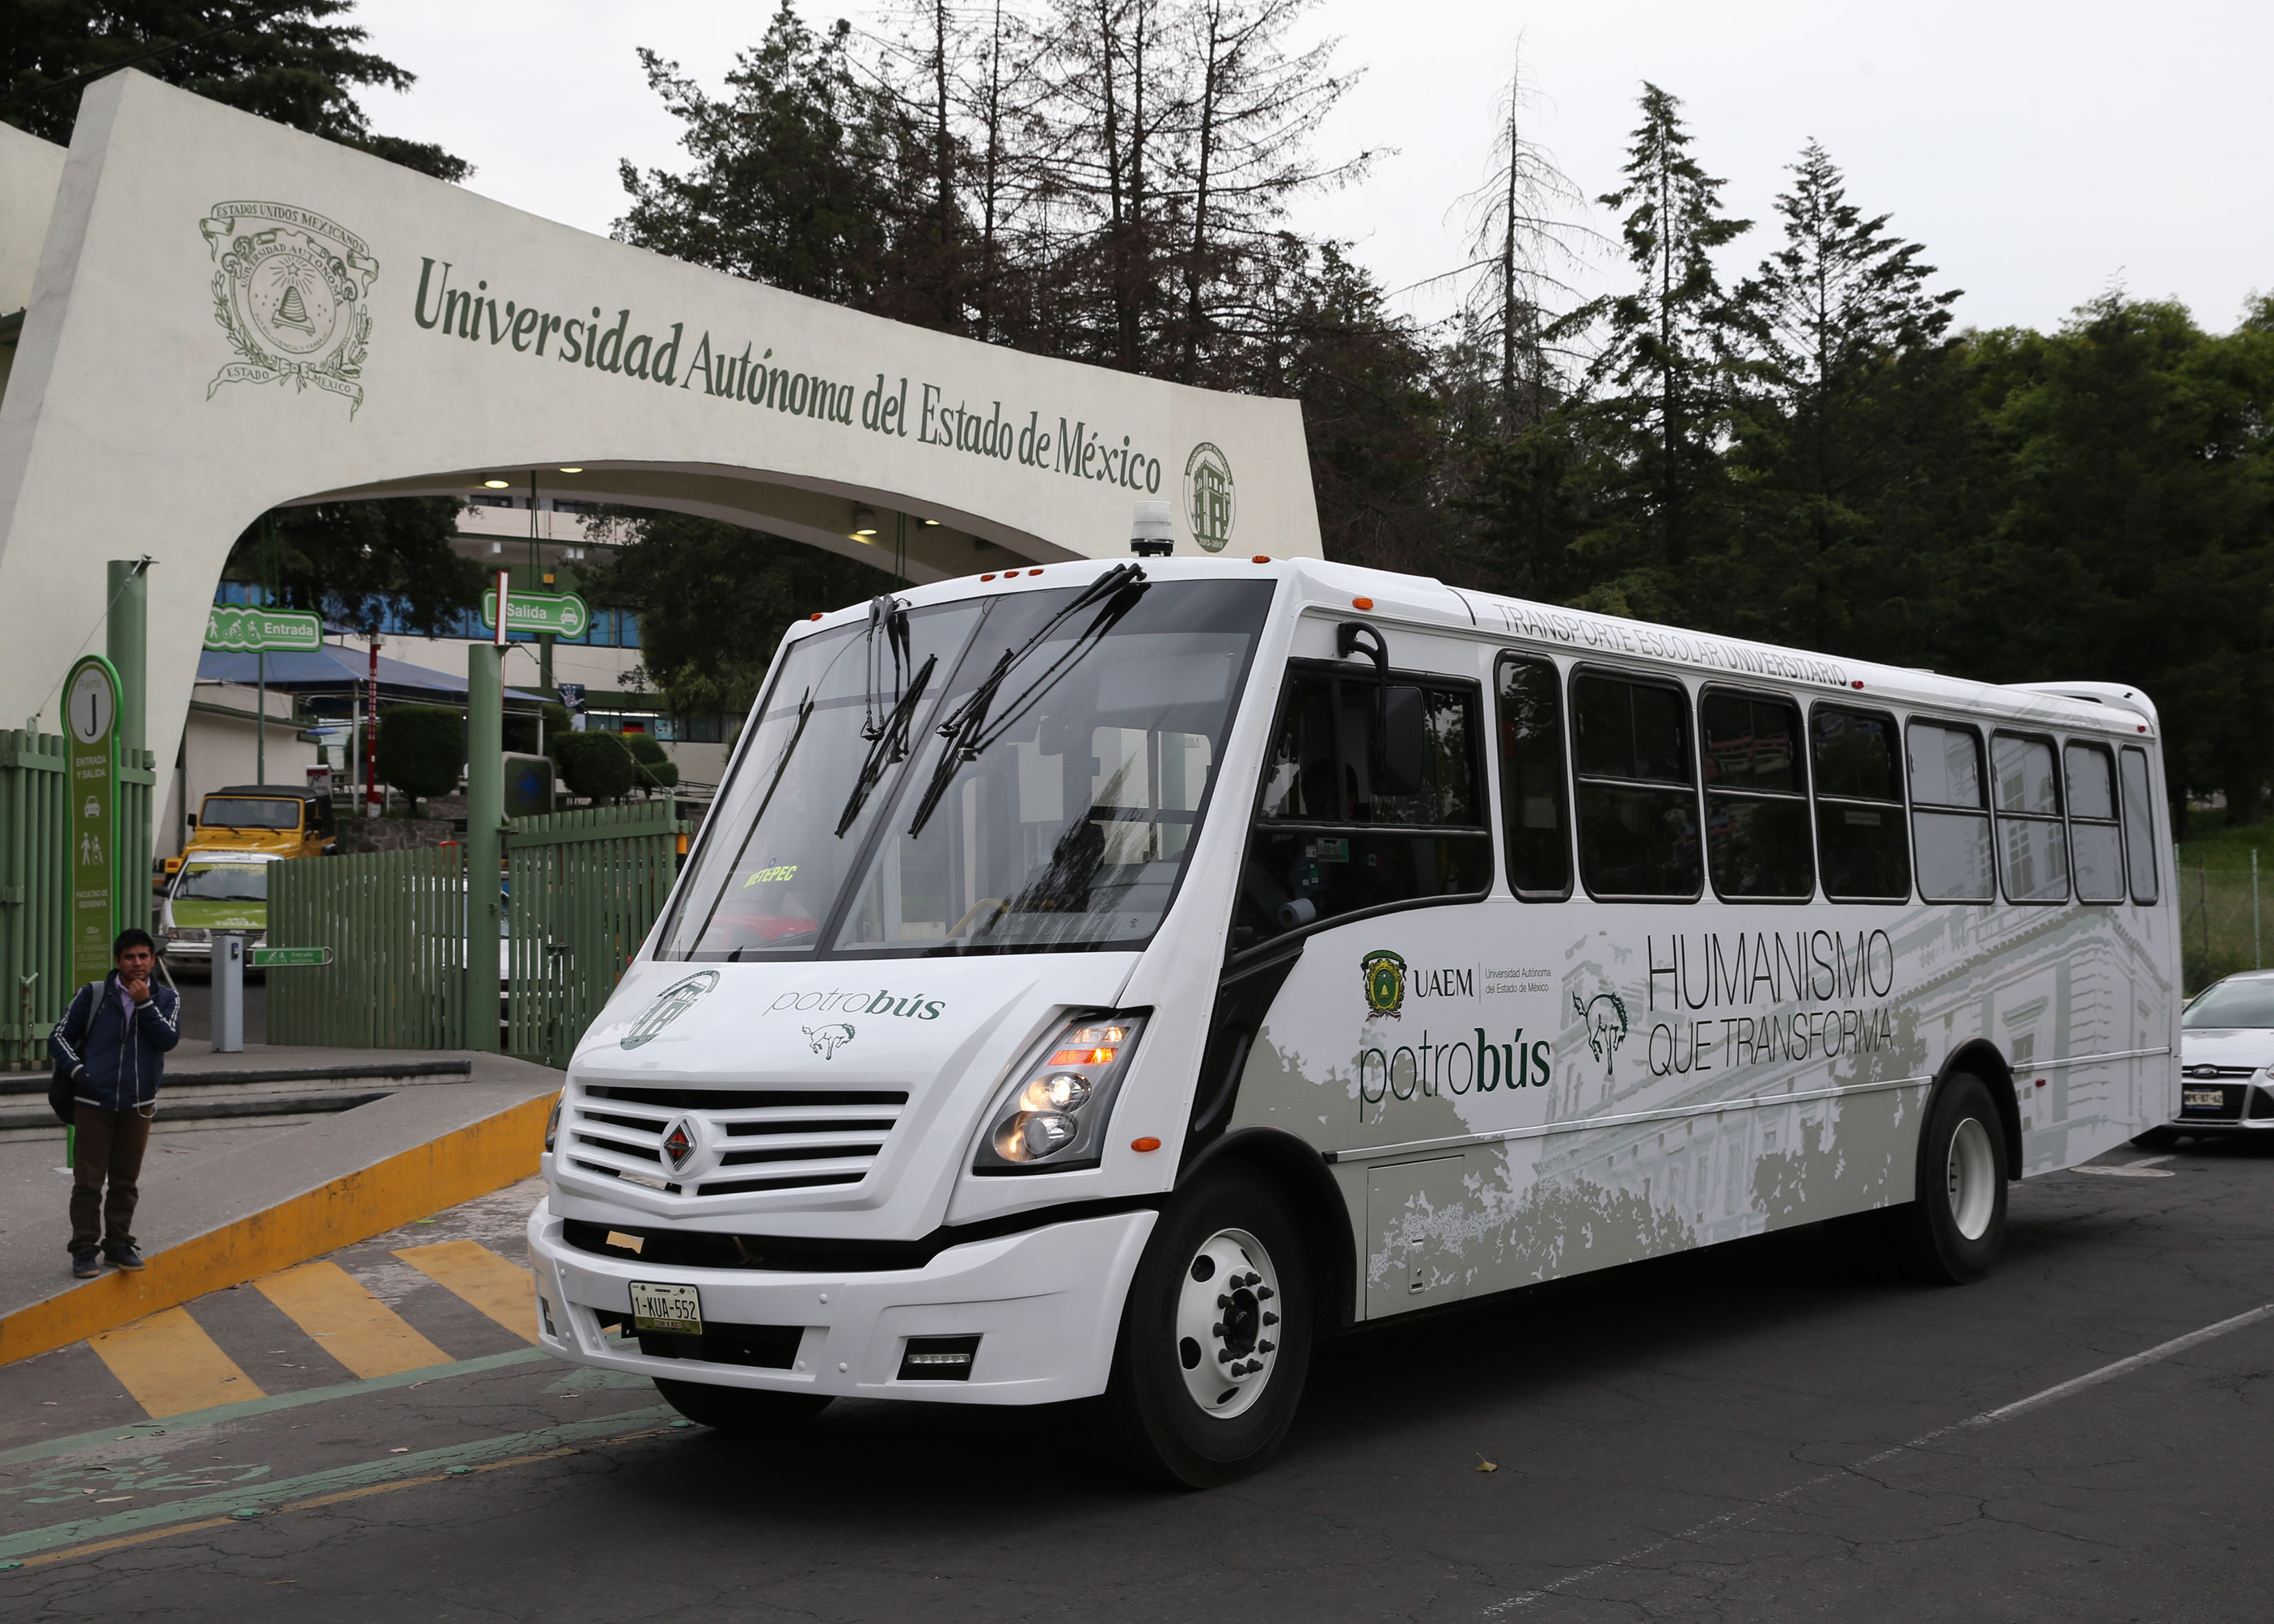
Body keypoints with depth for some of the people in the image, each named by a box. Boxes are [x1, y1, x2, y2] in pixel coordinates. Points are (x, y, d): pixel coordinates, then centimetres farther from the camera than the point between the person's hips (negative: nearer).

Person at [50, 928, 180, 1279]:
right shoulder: (93, 994, 0)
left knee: (125, 1181, 9)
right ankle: (84, 1248, 7)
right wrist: (78, 1069, -11)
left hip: (138, 1105, 2)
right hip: (93, 1103, -2)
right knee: (88, 1181, 0)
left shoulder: (166, 999, 5)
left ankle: (119, 1243, 20)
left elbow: (169, 1039, -11)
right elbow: (59, 1037, 4)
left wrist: (145, 1003, -16)